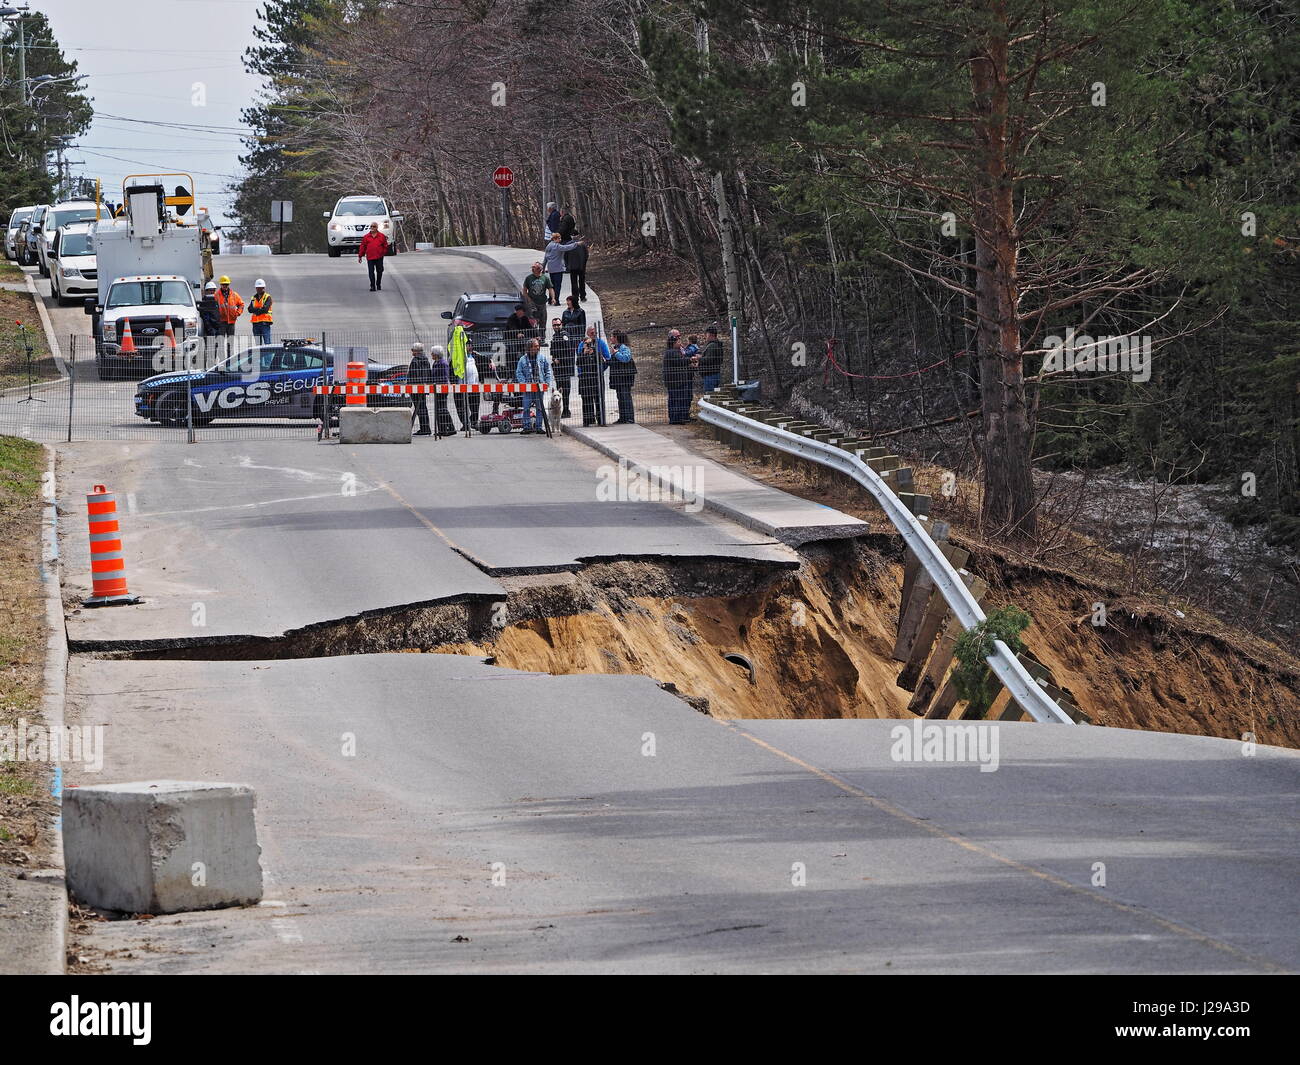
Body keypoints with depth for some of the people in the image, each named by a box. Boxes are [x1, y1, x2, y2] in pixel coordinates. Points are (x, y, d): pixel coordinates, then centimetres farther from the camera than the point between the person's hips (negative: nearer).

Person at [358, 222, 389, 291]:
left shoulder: (382, 236, 5)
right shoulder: (366, 237, 6)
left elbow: (385, 246, 11)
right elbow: (362, 247, 8)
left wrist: (384, 252, 1)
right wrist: (360, 256, 7)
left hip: (379, 257, 0)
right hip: (370, 257, 0)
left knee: (379, 271, 7)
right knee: (371, 272, -3)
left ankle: (378, 285, 24)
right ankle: (372, 286, 0)